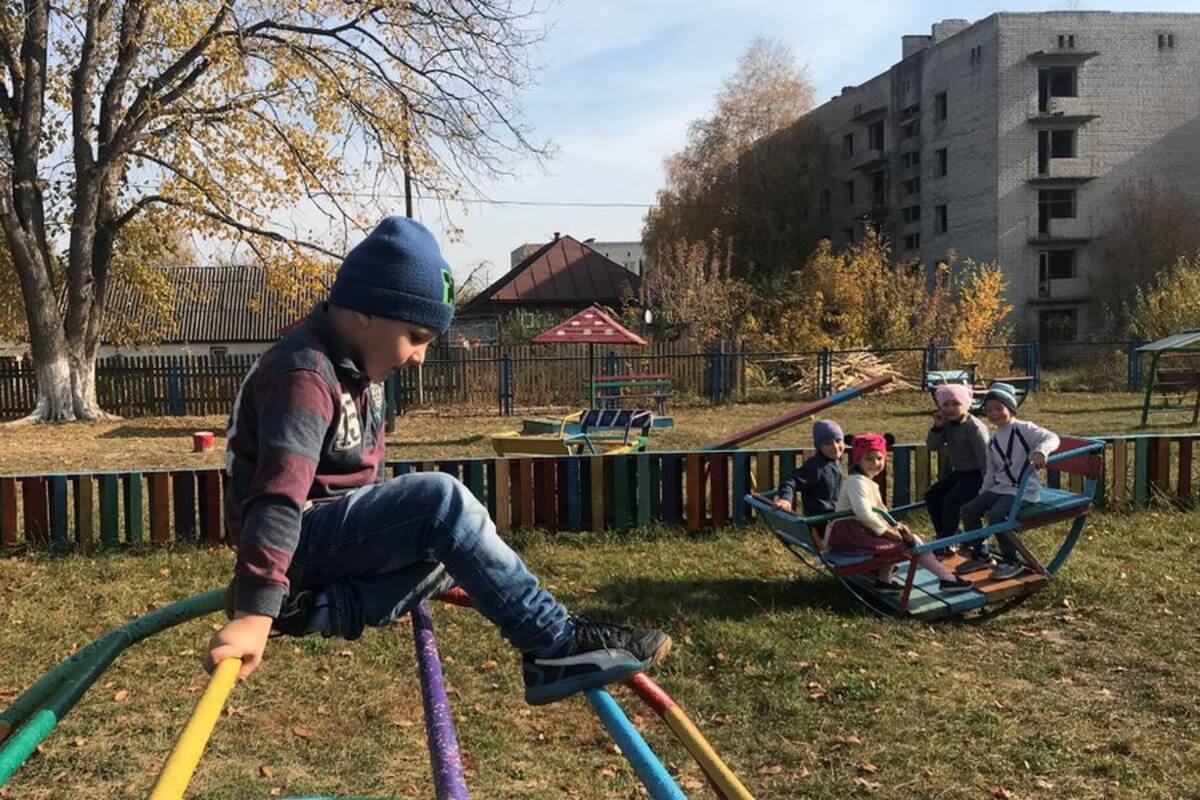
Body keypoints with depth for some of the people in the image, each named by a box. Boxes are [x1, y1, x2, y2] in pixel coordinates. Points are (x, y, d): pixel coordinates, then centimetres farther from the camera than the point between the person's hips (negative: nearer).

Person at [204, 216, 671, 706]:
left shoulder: (358, 368, 11)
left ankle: (324, 606, -13)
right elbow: (281, 494, -34)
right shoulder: (304, 375, -20)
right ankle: (558, 645, -22)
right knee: (442, 500, -27)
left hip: (344, 533, 10)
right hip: (300, 541, -10)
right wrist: (256, 612, -42)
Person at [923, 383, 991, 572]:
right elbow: (932, 446, 4)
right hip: (958, 473, 9)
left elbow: (984, 457, -23)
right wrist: (937, 427, -14)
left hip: (975, 475, -9)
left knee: (952, 501, -24)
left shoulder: (974, 427, -20)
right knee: (932, 496, 6)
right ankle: (945, 542, 19)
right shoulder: (948, 424, 4)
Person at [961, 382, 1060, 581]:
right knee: (969, 510, -5)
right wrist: (983, 494, 15)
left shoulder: (1023, 429, -8)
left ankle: (1011, 561, -10)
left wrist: (1040, 451, -45)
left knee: (996, 514, -29)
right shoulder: (993, 441, 14)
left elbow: (1052, 438, -24)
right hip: (1000, 488, 8)